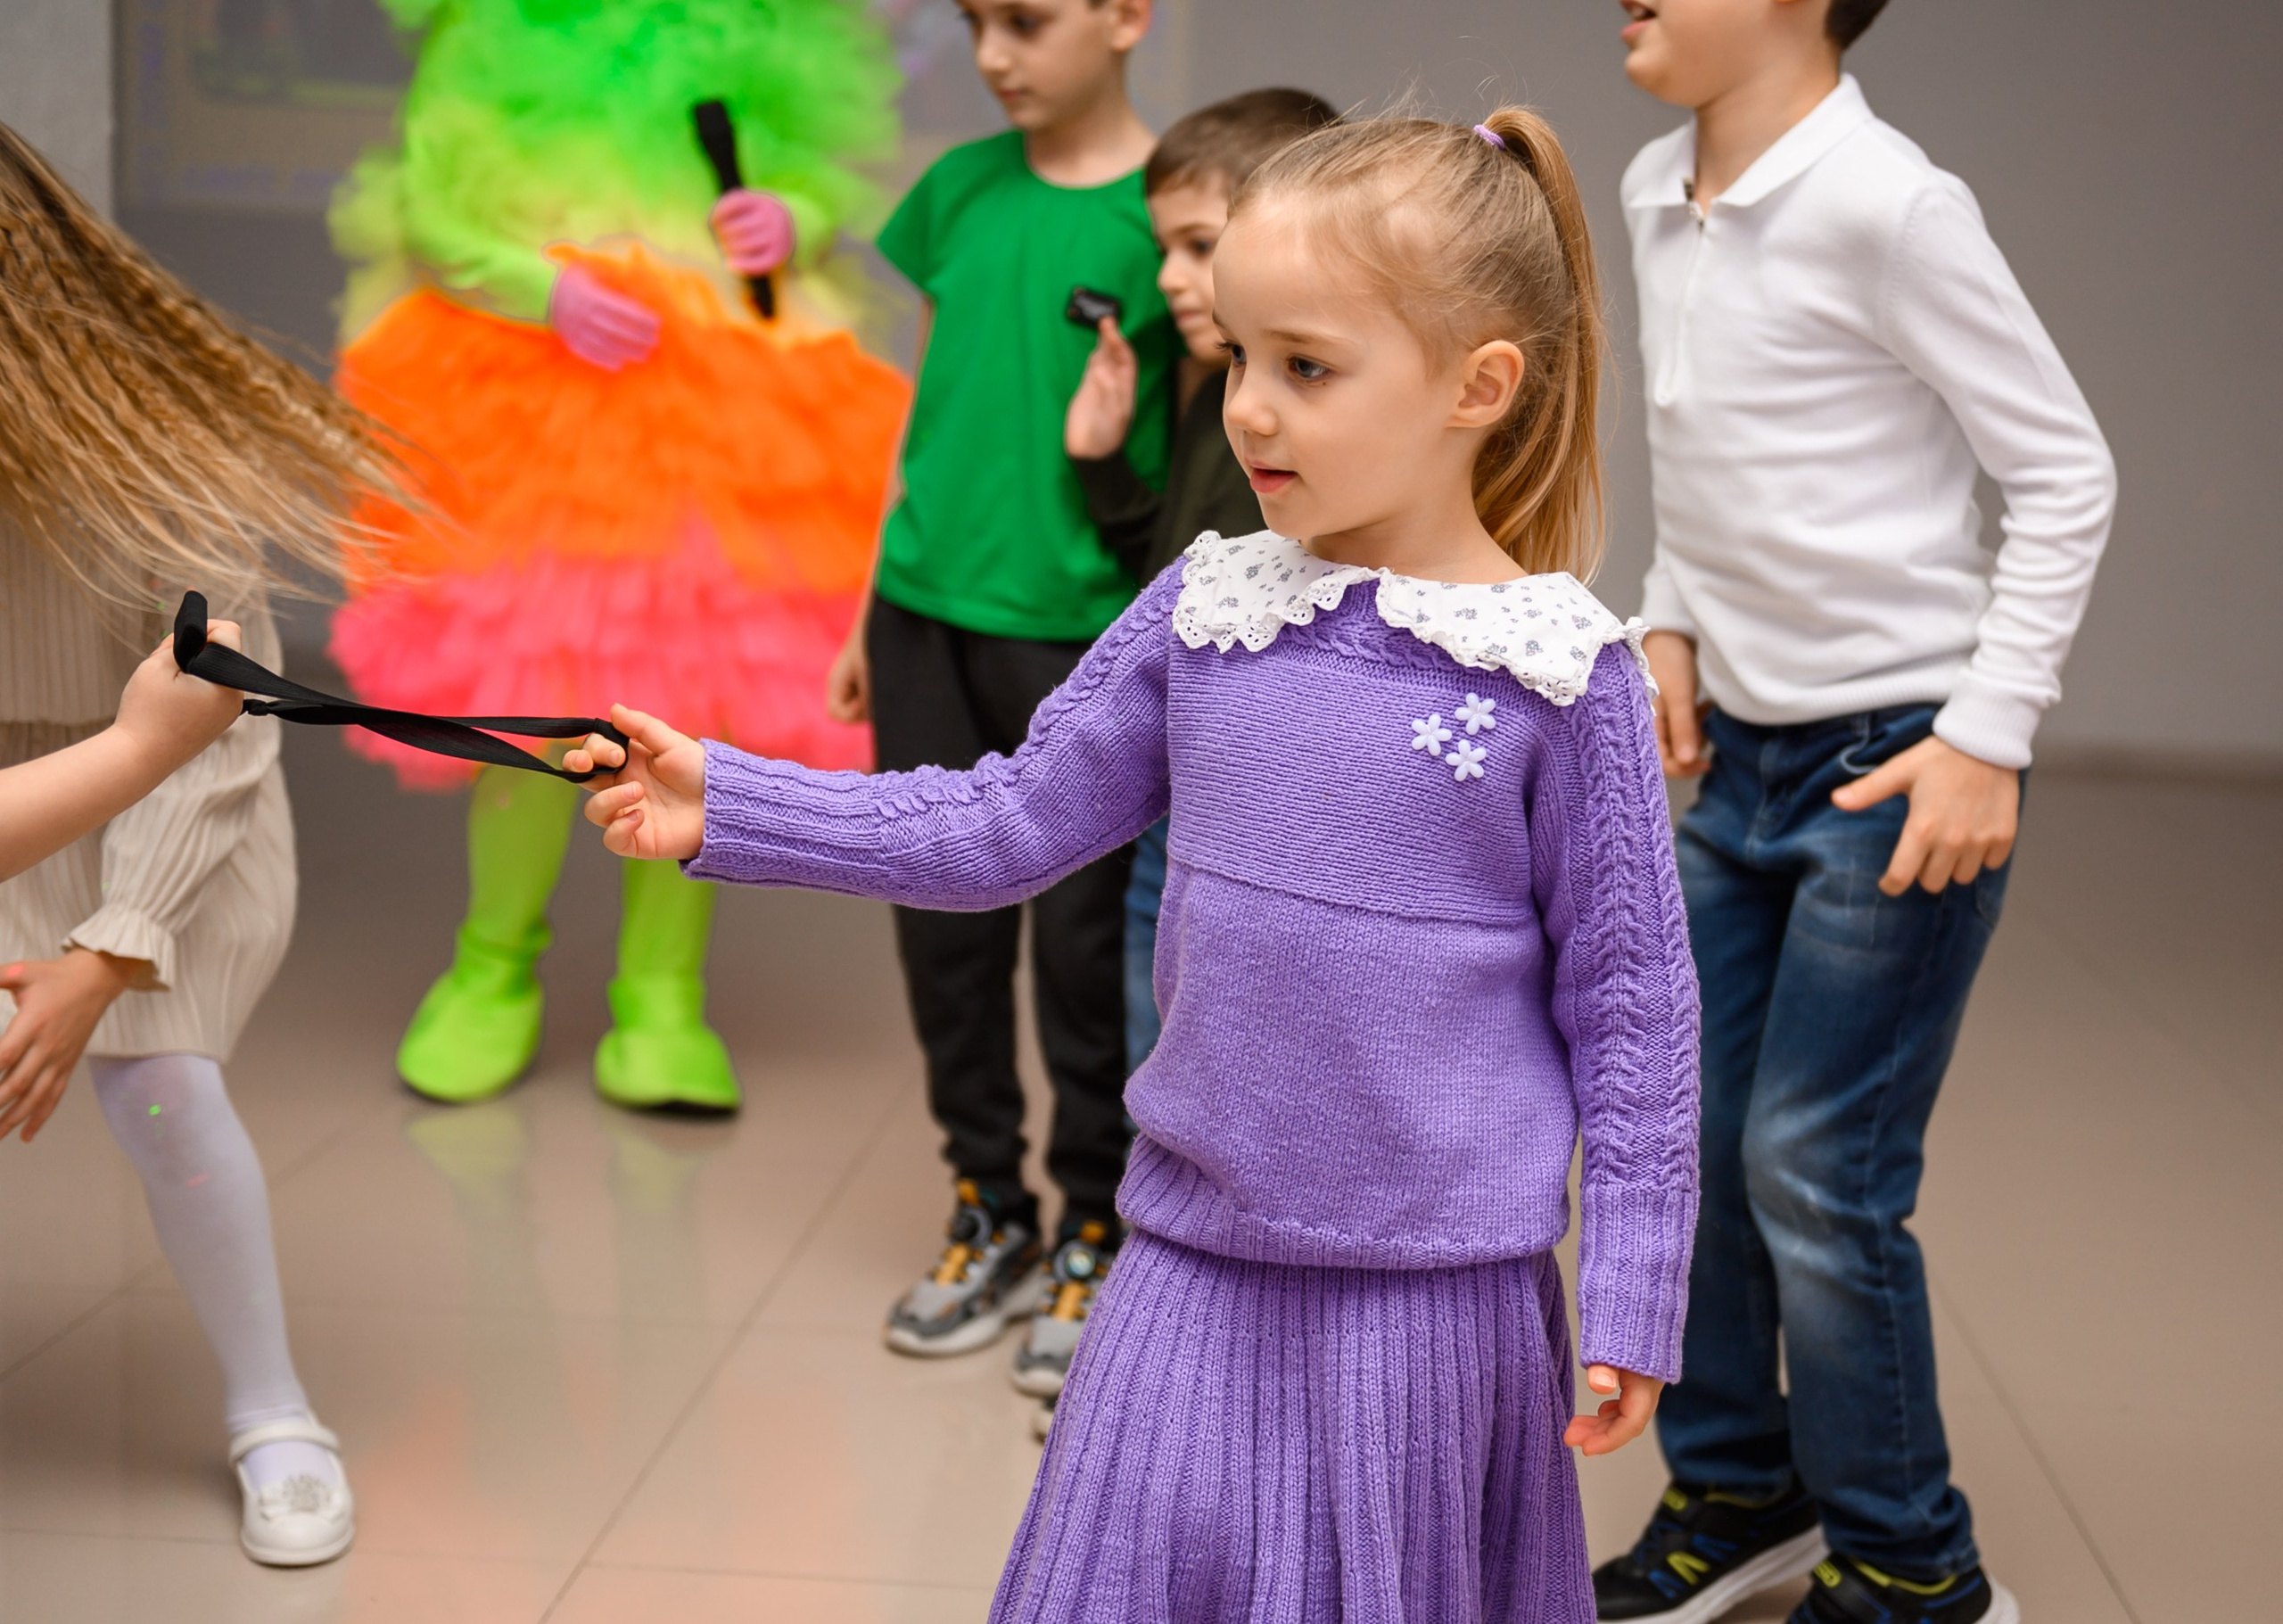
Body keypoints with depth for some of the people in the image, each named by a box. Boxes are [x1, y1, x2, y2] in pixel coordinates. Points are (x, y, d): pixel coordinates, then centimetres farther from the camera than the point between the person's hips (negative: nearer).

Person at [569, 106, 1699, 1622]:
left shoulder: (1559, 671, -9)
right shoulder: (1208, 612, 0)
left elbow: (1630, 999, -5)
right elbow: (1009, 823, 6)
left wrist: (1634, 1303, -3)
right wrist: (726, 805, -1)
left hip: (1433, 1284, -3)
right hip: (1198, 1263, 3)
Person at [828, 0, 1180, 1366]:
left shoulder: (1167, 208, -7)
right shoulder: (962, 188, 7)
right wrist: (877, 610, 15)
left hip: (1085, 636, -5)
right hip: (927, 618, 5)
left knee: (1084, 941, 4)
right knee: (944, 922, 11)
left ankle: (1095, 1234, 21)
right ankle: (992, 1215, 27)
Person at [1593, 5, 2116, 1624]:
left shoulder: (1887, 205, -18)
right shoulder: (1660, 197, 4)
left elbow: (2067, 474, -14)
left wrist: (1987, 735, -17)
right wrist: (1672, 626, 7)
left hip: (1900, 757, -7)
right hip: (1740, 748, 7)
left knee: (1817, 1172, -3)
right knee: (1684, 1137, 11)